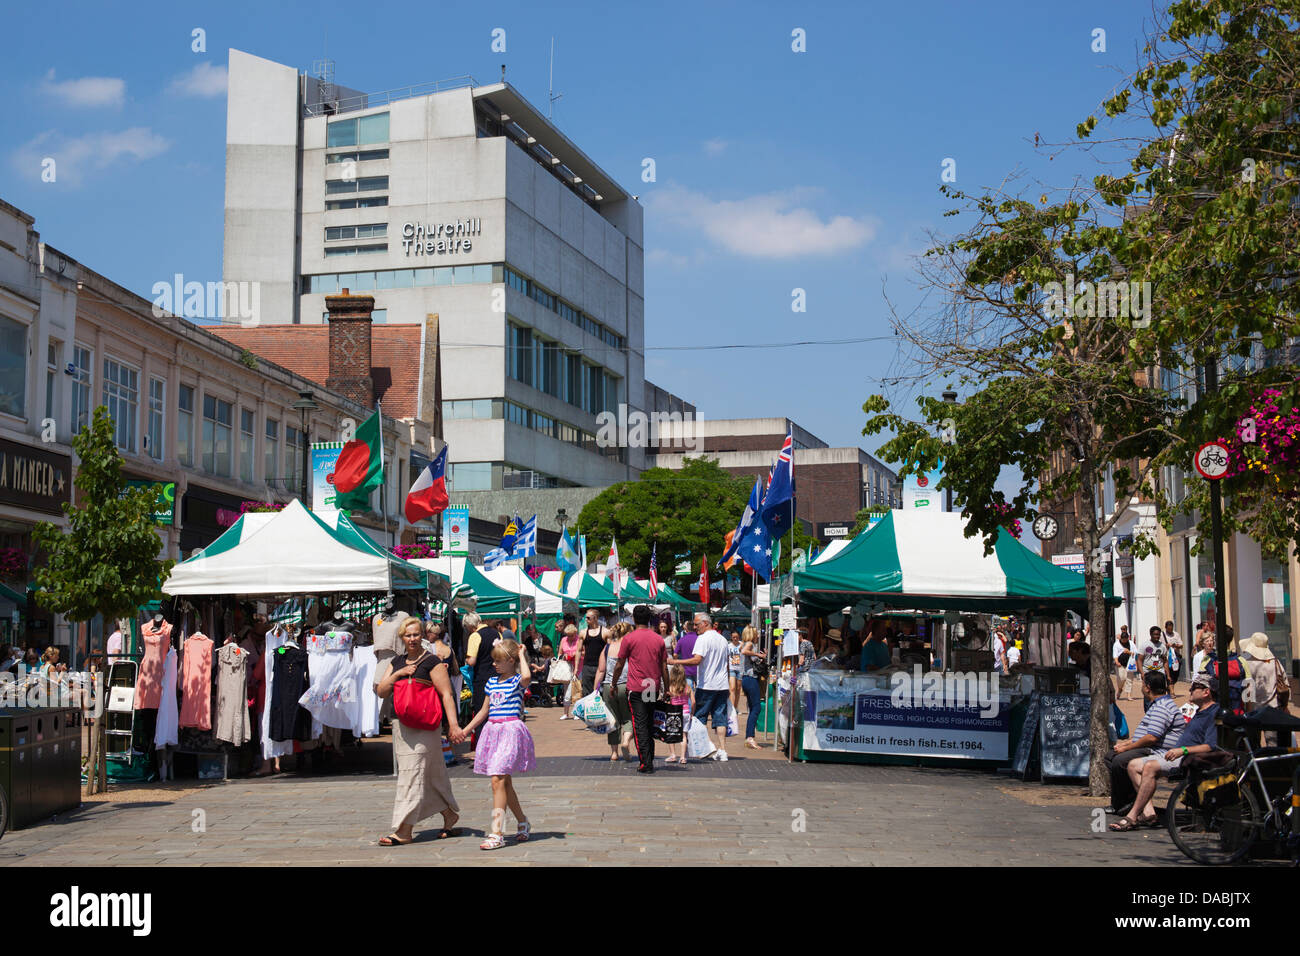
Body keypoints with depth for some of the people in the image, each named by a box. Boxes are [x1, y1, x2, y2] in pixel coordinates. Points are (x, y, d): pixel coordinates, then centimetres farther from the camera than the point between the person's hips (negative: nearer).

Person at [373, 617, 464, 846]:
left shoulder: (432, 662, -6)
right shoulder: (396, 662, 14)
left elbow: (446, 694, -11)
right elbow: (381, 692, 9)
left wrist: (453, 725, -20)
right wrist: (397, 674, -7)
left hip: (424, 726, -6)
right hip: (401, 724, 6)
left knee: (412, 775, -10)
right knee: (433, 774, 12)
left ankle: (404, 830, -12)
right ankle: (450, 815, 27)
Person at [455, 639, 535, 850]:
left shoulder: (517, 681, -5)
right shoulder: (492, 682, 15)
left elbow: (527, 676, -31)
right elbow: (484, 711, 23)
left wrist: (522, 655, -14)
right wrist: (464, 731, 23)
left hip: (511, 730, -8)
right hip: (493, 731, 8)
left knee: (498, 780, -15)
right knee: (505, 782, 13)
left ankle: (497, 833, -16)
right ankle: (523, 823, 30)